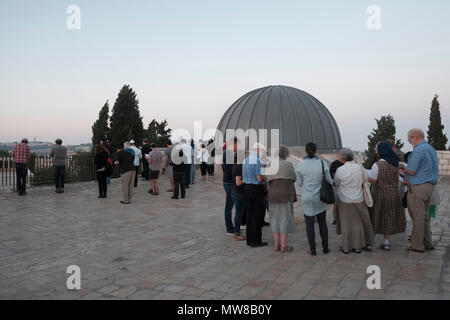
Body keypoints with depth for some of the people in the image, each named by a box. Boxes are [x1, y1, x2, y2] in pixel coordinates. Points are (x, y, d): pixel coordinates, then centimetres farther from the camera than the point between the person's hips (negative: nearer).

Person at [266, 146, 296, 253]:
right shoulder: (288, 164, -6)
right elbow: (293, 179, 2)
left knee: (276, 219, 12)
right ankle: (284, 245, 5)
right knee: (285, 219, 3)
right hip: (286, 194, -4)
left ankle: (277, 244, 15)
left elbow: (268, 180, 5)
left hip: (273, 195, 4)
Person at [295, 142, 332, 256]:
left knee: (309, 224, 7)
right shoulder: (322, 163, -9)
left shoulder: (300, 165, -9)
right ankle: (325, 247, 21)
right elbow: (329, 181, -2)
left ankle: (312, 249, 9)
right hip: (320, 197, 1)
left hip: (307, 198, -1)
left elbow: (299, 183, -1)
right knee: (322, 223, 15)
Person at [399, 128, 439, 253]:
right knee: (424, 216, 16)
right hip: (429, 186, 9)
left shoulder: (418, 150, -16)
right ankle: (428, 243, 22)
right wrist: (406, 171, 16)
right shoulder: (431, 149, 15)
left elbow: (412, 171, -16)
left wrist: (402, 167, 3)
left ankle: (417, 245, 6)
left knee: (417, 217, -1)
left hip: (418, 187, -9)